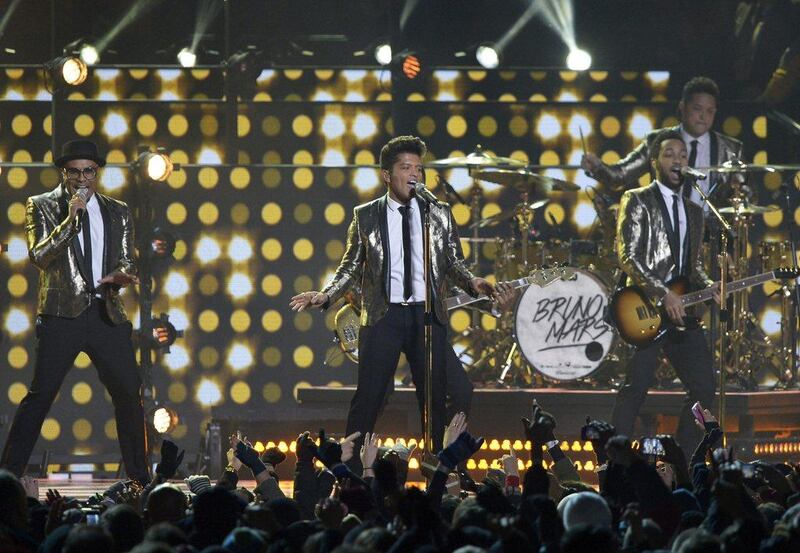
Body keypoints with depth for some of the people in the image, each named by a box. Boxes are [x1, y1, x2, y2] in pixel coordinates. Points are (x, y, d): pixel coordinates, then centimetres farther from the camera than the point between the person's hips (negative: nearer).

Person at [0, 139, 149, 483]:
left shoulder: (117, 212, 15)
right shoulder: (42, 206, 5)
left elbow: (126, 261, 17)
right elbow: (39, 256, -7)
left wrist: (121, 274, -7)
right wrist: (69, 220, -16)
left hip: (107, 313, 4)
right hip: (63, 313, -4)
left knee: (129, 393, 4)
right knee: (40, 394, -9)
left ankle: (140, 477, 15)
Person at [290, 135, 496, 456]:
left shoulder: (440, 214, 9)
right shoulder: (365, 216, 6)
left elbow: (453, 262, 11)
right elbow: (351, 267, 8)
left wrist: (472, 282, -9)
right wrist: (325, 296, -7)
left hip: (428, 316, 2)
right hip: (382, 317, -2)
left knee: (435, 399, 4)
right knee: (368, 397, -5)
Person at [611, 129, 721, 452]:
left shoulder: (693, 212, 20)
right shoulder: (637, 201, 0)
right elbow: (627, 256, -10)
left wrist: (709, 287, -1)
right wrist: (663, 294, -20)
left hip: (680, 312, 7)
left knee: (703, 388, 2)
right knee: (636, 388, -11)